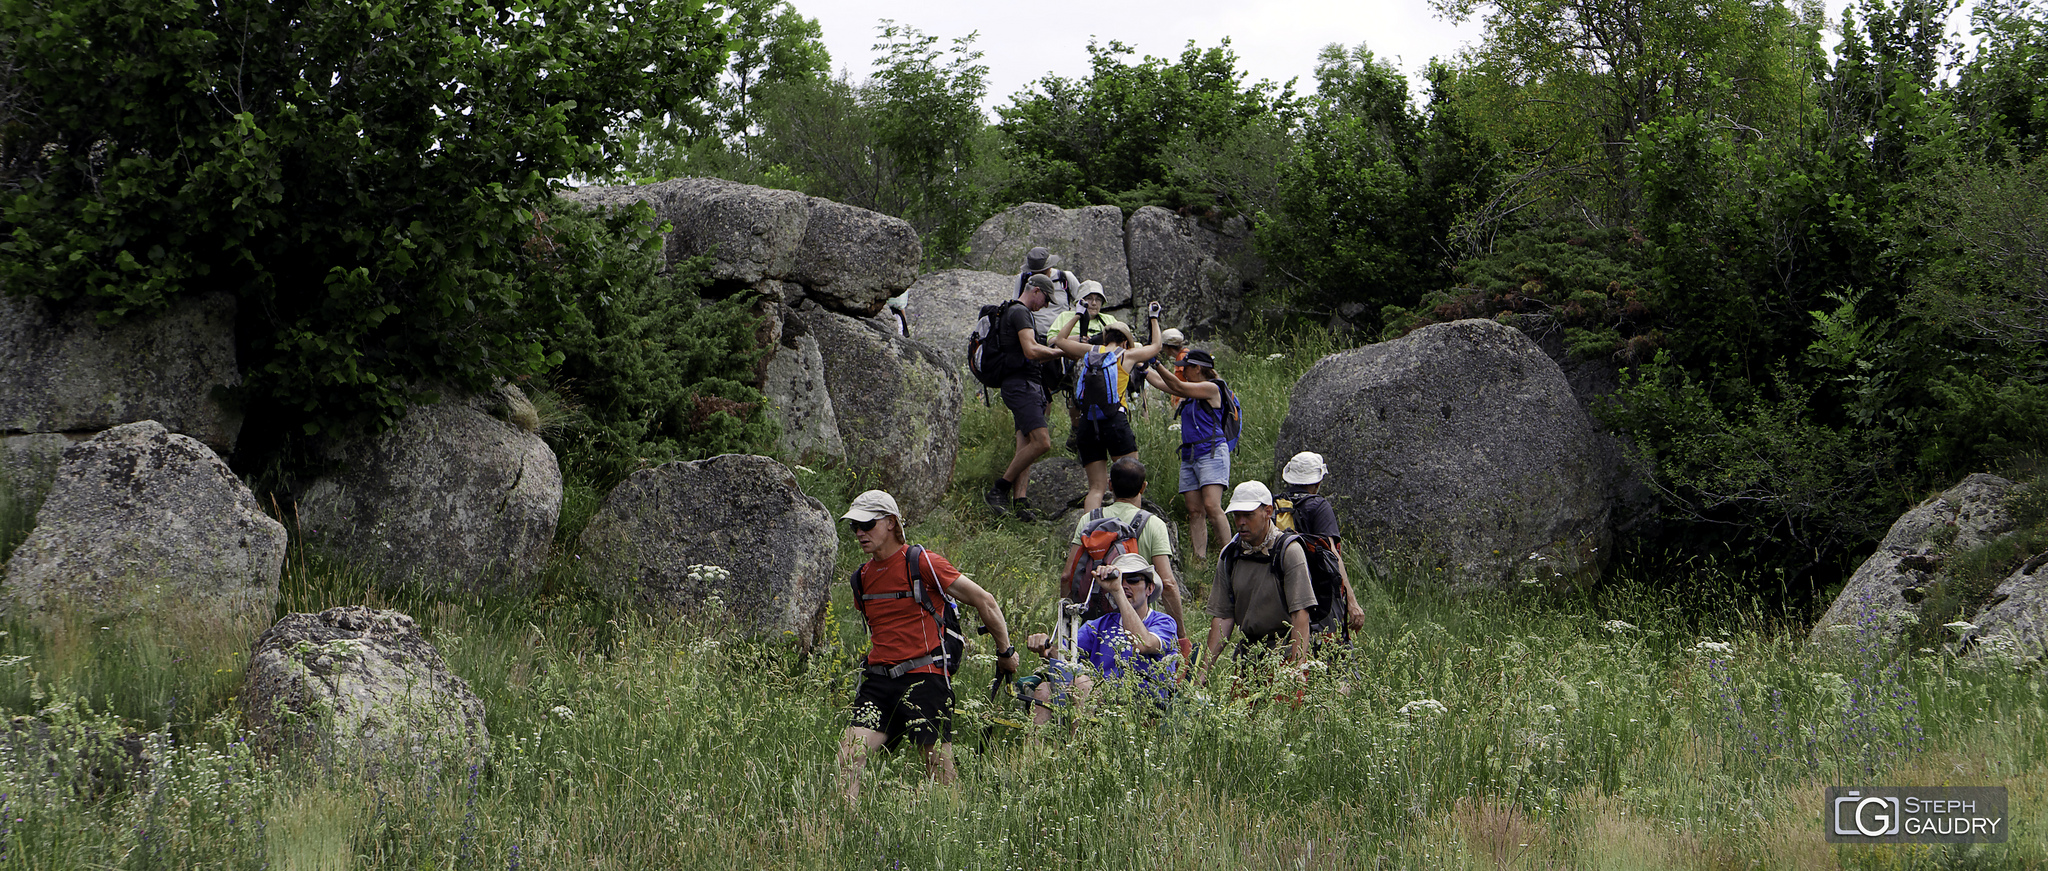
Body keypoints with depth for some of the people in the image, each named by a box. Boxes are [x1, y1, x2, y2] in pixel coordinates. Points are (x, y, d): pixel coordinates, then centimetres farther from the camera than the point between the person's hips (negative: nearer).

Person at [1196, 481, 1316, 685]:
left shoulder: (1289, 551, -6)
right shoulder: (1229, 555, 9)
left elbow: (1300, 614, -13)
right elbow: (1222, 616, 8)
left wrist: (1297, 669, -22)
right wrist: (1204, 669, -1)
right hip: (1249, 650, 4)